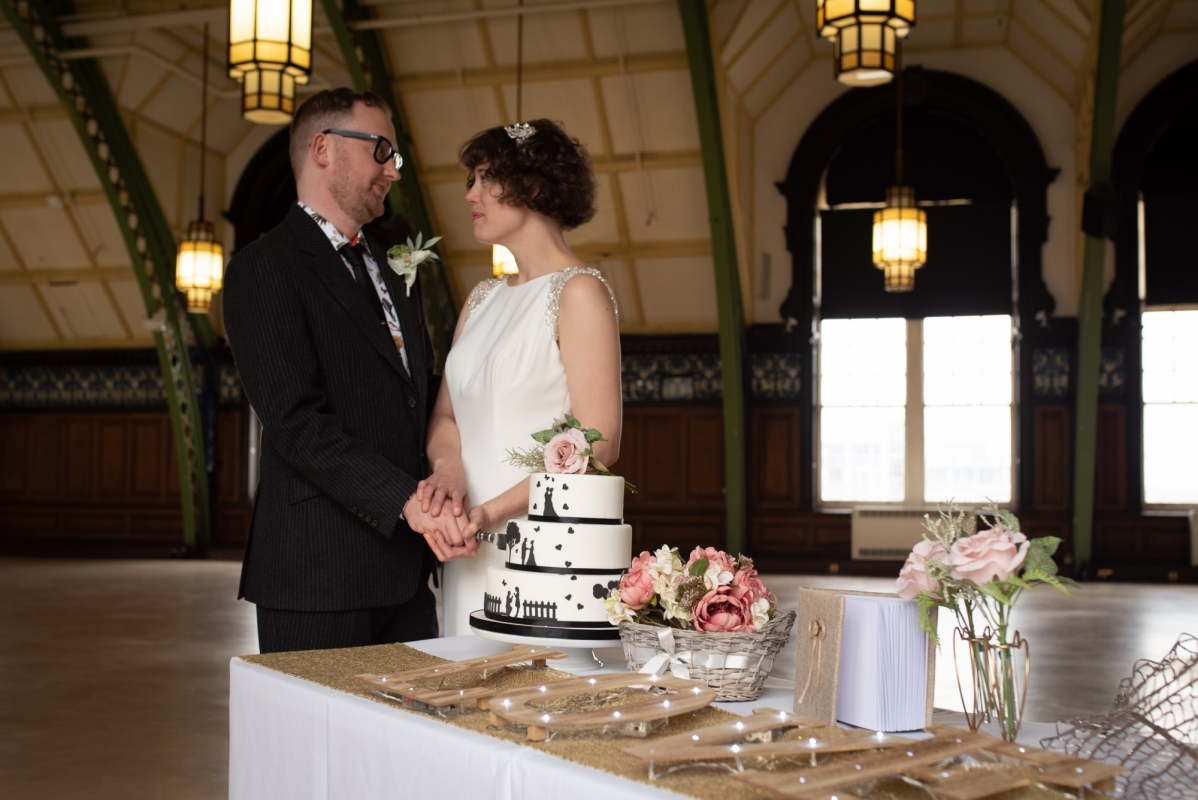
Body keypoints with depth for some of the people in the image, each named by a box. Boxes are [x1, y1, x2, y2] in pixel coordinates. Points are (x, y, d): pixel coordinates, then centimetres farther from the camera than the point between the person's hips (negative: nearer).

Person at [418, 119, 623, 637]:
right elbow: (446, 413, 15)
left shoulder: (579, 292, -8)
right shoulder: (482, 299, 15)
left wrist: (492, 512, -19)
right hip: (472, 552, 7)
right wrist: (448, 468, -8)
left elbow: (597, 443, -14)